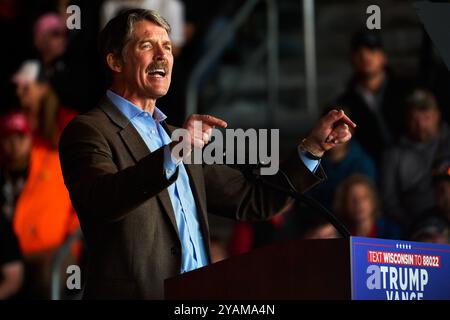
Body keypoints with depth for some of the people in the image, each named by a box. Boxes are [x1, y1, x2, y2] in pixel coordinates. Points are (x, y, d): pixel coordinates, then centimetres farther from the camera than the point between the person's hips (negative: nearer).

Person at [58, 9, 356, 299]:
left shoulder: (173, 135, 22)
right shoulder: (88, 131, 0)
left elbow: (252, 200, 20)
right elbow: (103, 200, -20)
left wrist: (313, 146, 13)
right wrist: (172, 154, -31)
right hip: (137, 293, -7)